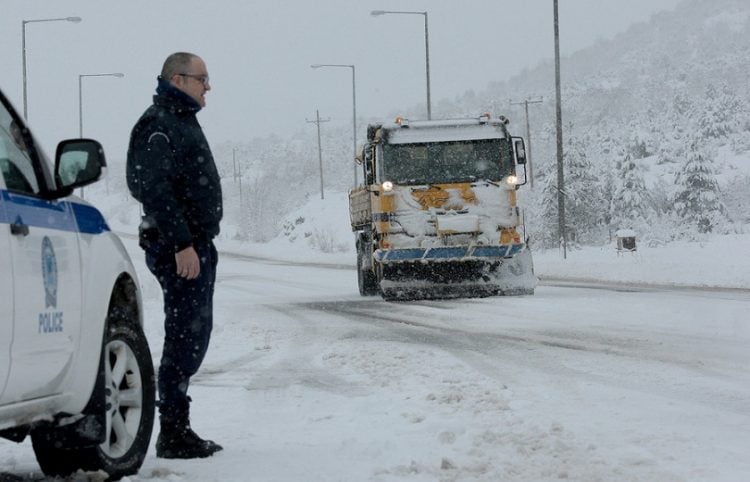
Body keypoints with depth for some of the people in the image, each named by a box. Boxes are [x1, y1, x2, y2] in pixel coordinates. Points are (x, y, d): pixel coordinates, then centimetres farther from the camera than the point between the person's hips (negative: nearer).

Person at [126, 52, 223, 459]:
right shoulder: (161, 124, -13)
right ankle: (173, 434, -6)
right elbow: (156, 189, -22)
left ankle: (177, 430, 21)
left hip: (195, 244, 11)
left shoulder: (181, 121, 21)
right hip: (180, 246, -11)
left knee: (191, 337, 14)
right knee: (185, 338, -10)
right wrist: (182, 244, -26)